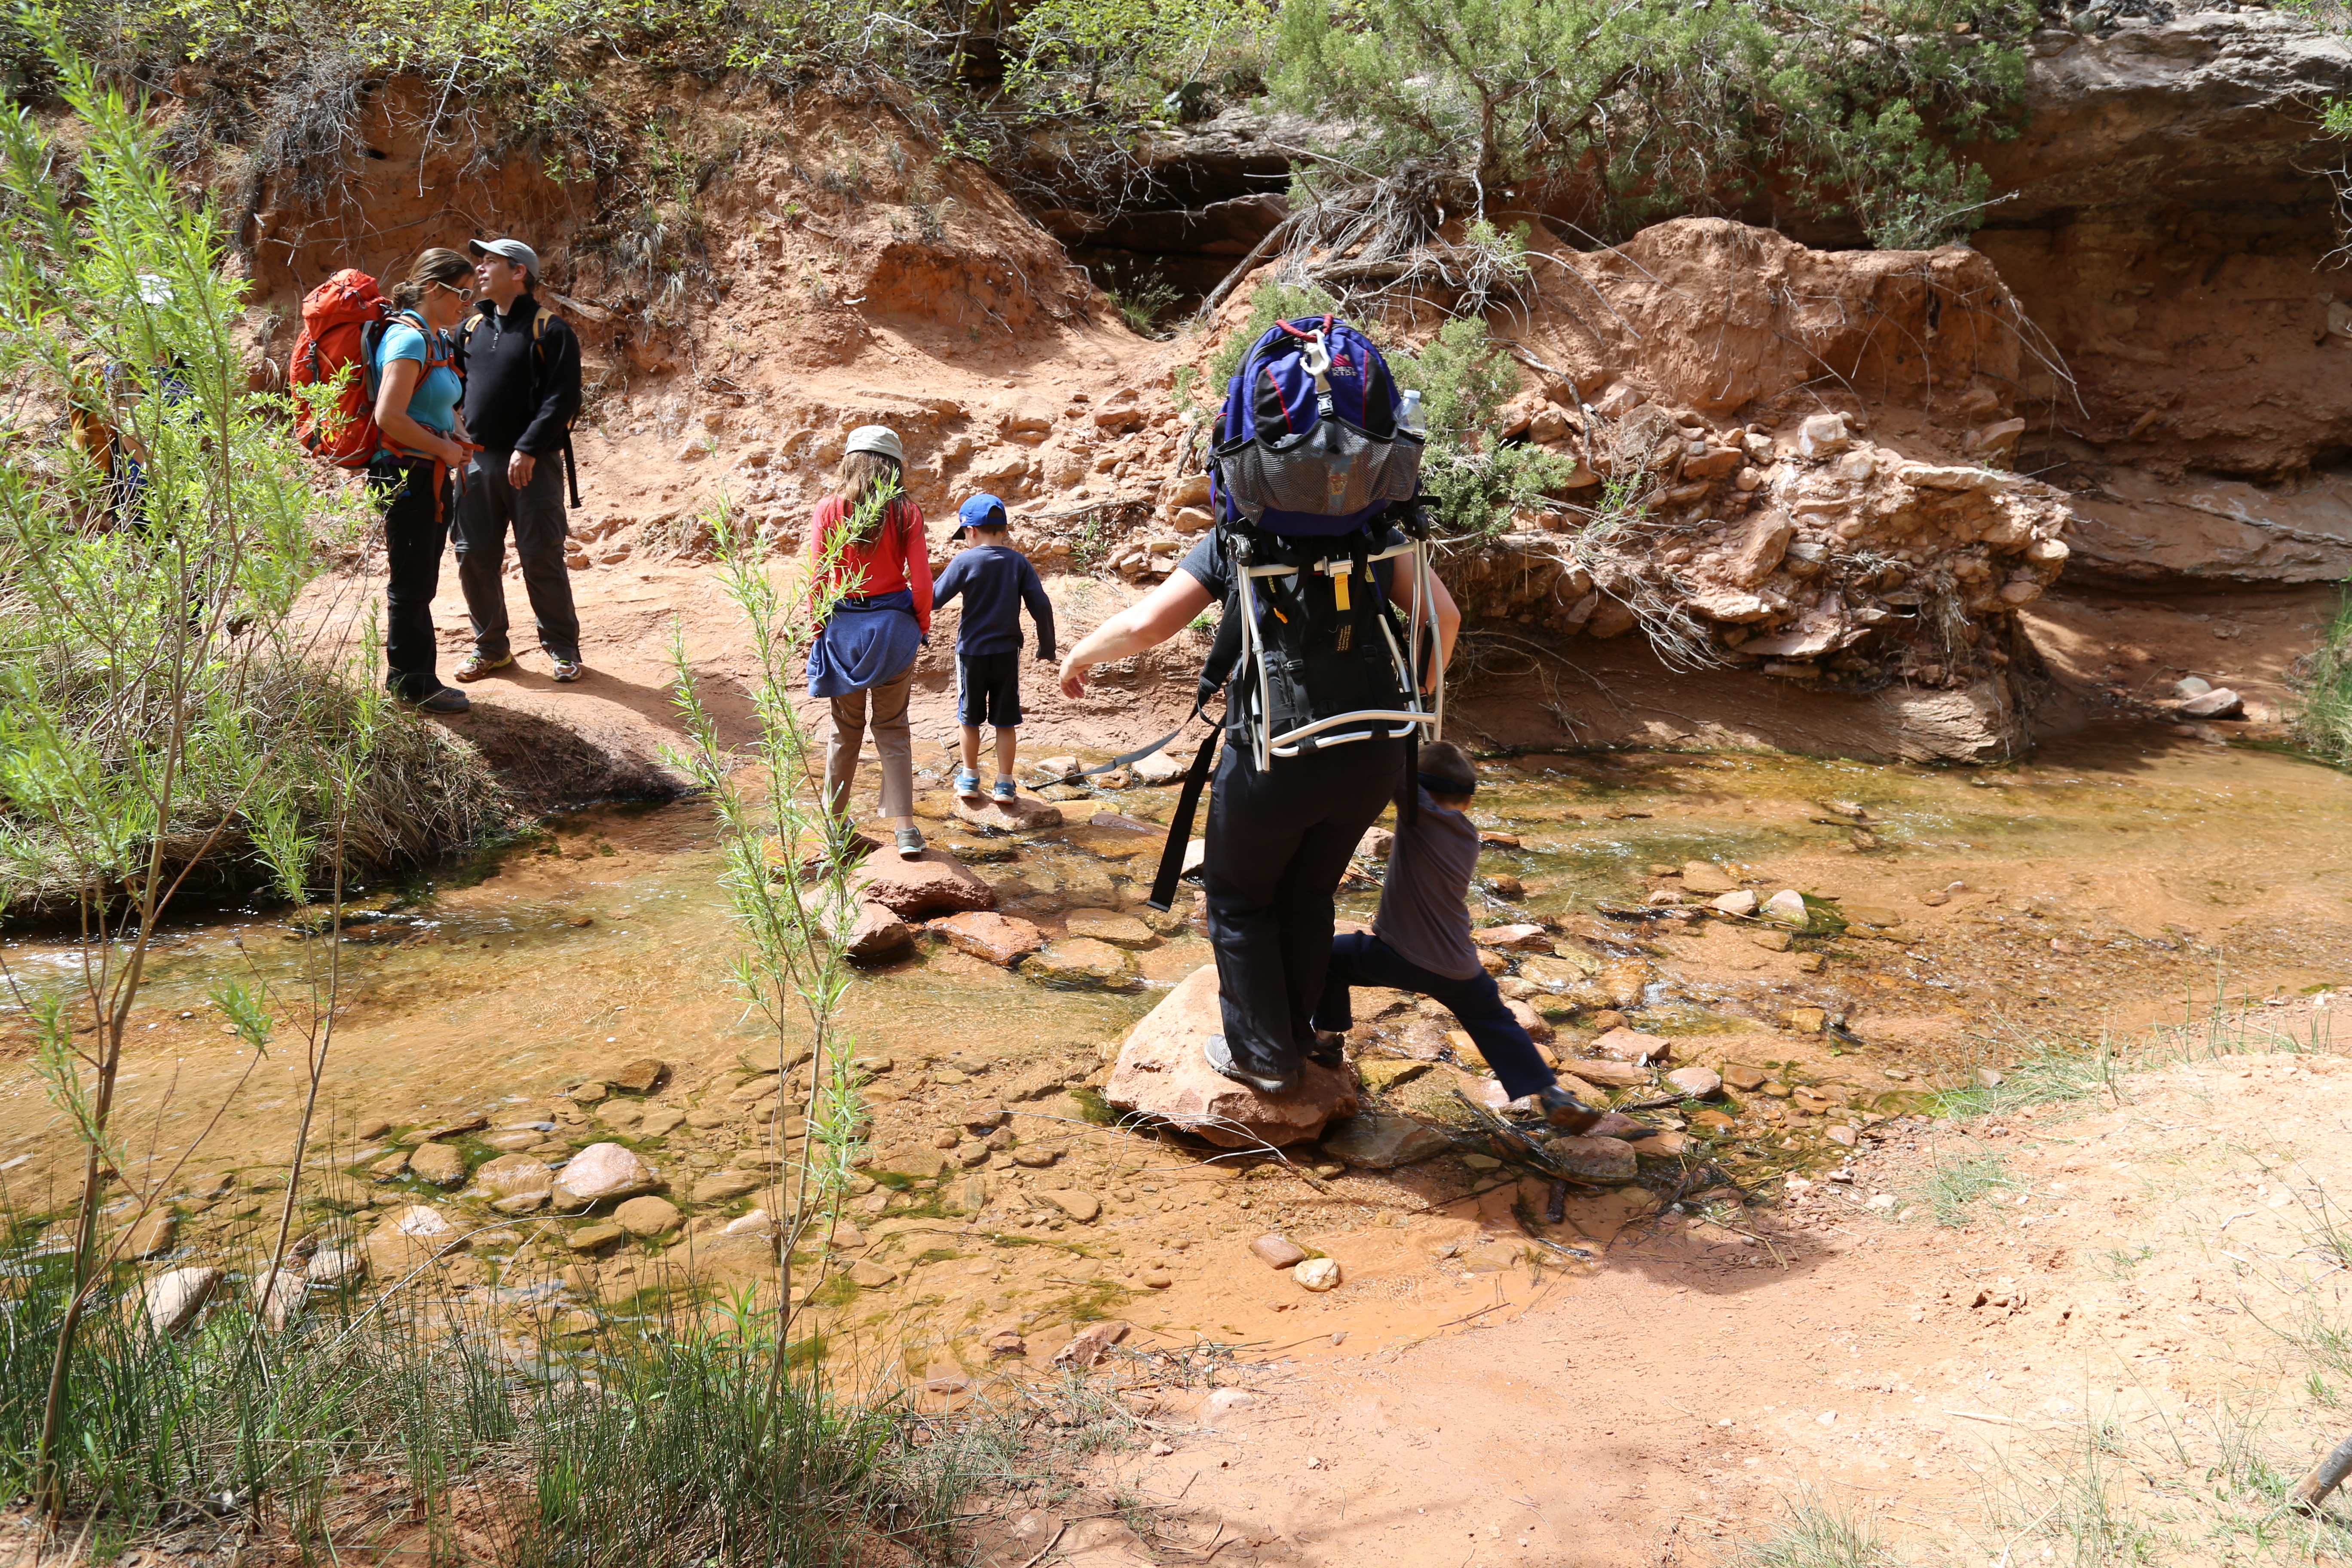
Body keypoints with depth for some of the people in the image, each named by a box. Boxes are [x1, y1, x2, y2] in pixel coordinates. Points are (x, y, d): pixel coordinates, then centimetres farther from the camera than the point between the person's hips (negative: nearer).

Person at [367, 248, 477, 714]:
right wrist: (446, 449, -15)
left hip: (431, 475, 10)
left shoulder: (440, 340, 12)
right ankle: (413, 683, 13)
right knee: (412, 585, 2)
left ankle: (414, 679, 26)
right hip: (406, 476, -10)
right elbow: (389, 416, -25)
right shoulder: (409, 339, -17)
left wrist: (457, 443, 8)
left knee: (421, 584, 16)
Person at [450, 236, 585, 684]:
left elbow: (562, 398, -13)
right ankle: (490, 646, 20)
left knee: (542, 559, -1)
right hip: (477, 462, 6)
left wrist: (529, 450, -19)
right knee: (474, 557, 7)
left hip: (533, 464, -6)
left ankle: (562, 647, 13)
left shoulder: (550, 331, -5)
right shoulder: (473, 328, 14)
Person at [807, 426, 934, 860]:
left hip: (843, 627, 0)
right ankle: (904, 827, 0)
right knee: (892, 727, 9)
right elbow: (922, 581, -7)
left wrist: (818, 631, 6)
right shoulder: (906, 512, -5)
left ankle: (835, 821, 27)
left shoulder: (829, 510, -5)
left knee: (846, 727, 15)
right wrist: (921, 627, 8)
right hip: (893, 626, 0)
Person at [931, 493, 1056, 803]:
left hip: (971, 652, -1)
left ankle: (970, 778, 24)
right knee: (1006, 721, 9)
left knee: (970, 718, 14)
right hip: (1007, 652, 1)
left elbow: (934, 600, -8)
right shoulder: (1019, 562, -3)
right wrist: (1047, 647, 8)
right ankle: (1004, 784, 12)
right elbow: (1041, 607, -3)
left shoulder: (965, 562, -10)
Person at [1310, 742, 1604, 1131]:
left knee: (1330, 953, 15)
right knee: (1494, 1022, 20)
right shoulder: (1469, 838, 8)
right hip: (1456, 967, 6)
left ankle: (1327, 1036, 24)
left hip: (1397, 957, -5)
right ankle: (1550, 1092, 8)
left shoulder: (1422, 814, -14)